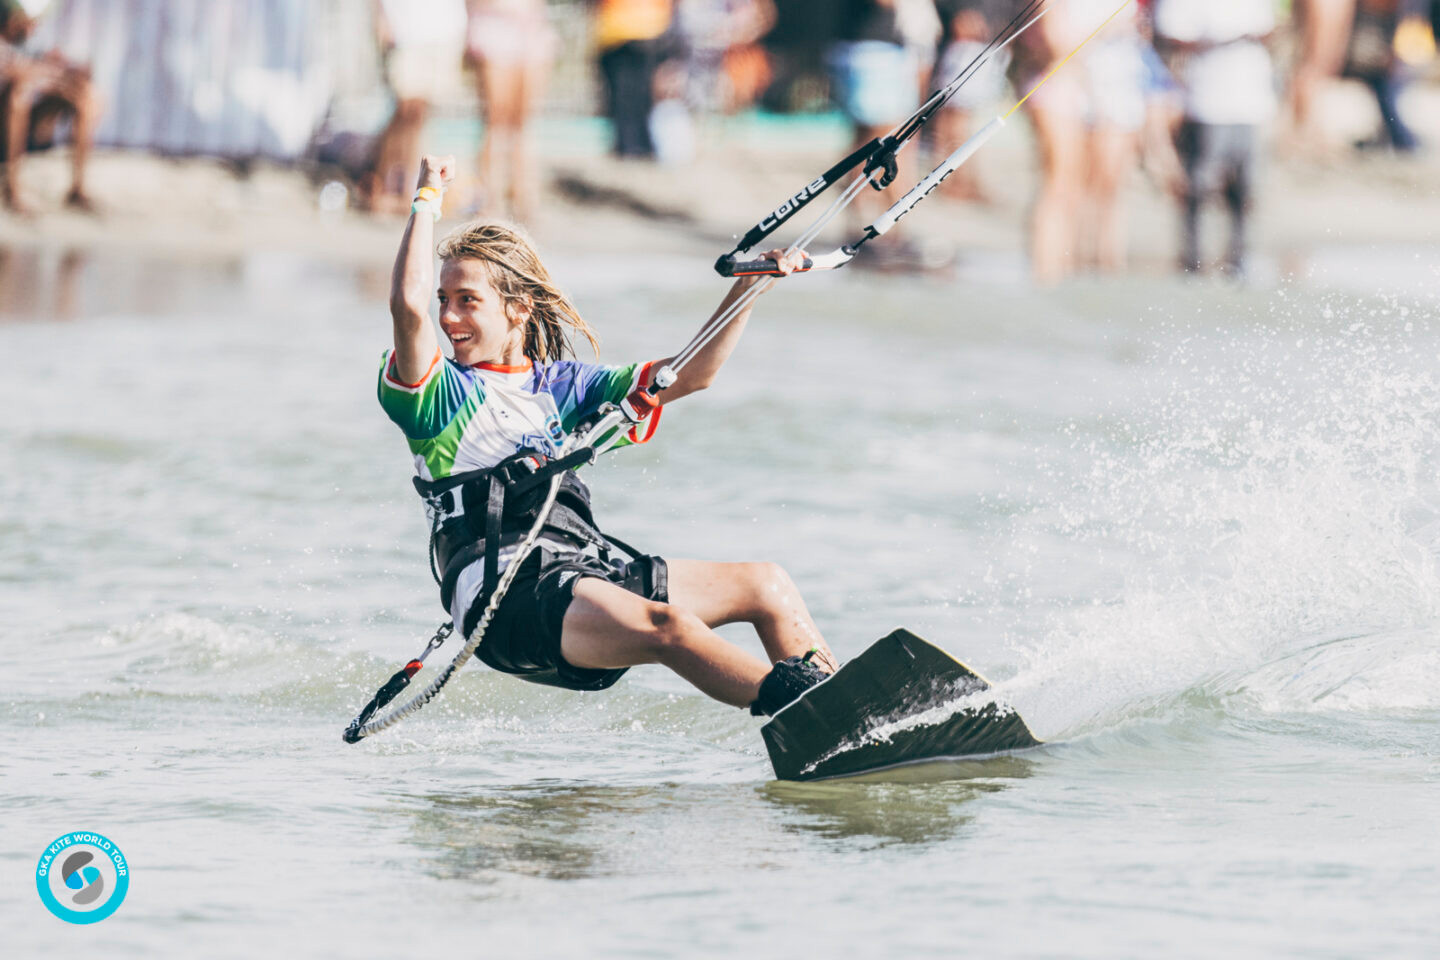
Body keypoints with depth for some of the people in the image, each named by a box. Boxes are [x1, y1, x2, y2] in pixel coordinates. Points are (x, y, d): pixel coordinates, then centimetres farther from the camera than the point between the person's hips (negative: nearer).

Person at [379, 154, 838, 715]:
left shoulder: (560, 385, 23)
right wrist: (426, 200, -6)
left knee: (767, 585, 1)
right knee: (664, 626, -32)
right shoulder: (439, 391, 6)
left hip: (588, 575, 7)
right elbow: (408, 306, -15)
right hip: (507, 597, -7)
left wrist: (747, 288, 11)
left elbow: (690, 375, 22)